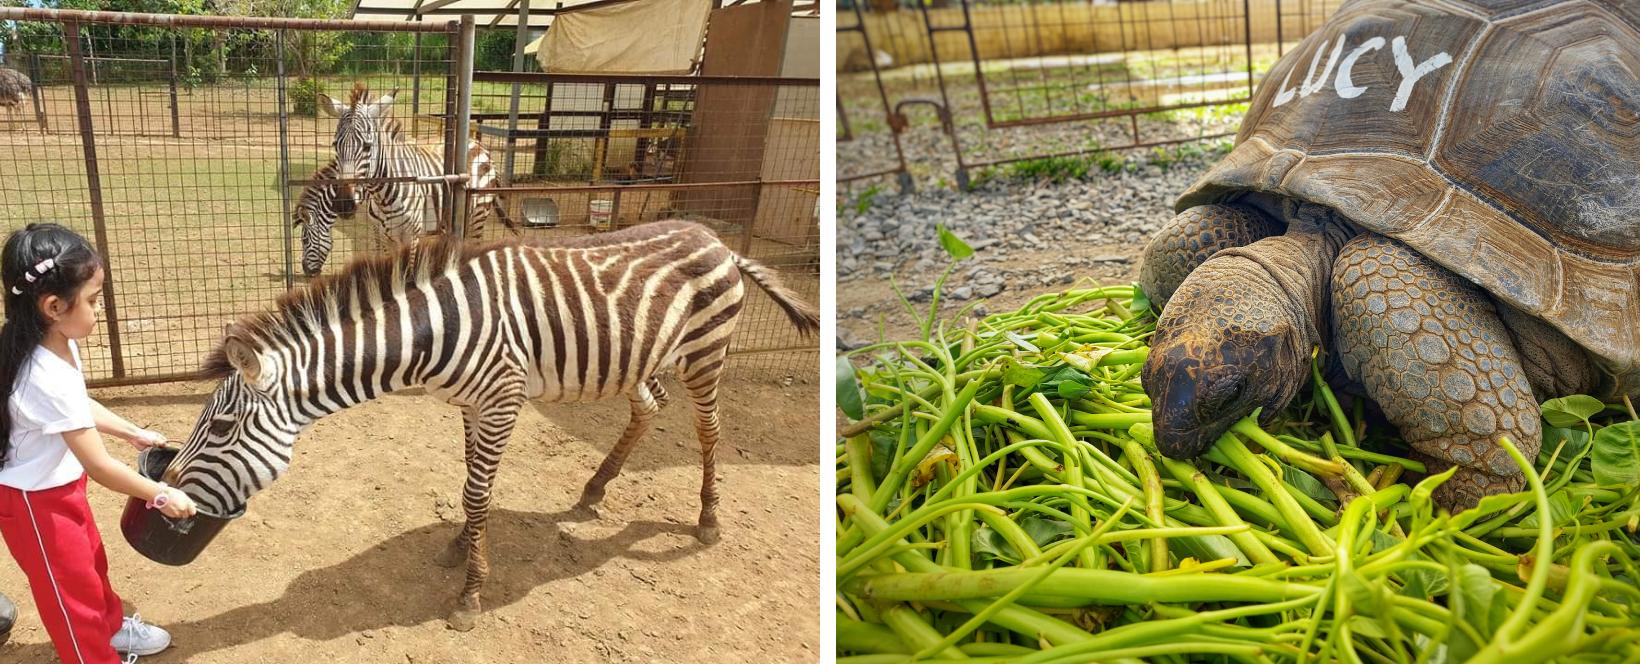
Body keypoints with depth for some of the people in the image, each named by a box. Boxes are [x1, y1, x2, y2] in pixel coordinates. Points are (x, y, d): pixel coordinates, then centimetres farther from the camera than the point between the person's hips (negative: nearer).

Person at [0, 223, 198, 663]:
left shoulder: (56, 342, -9)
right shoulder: (50, 379, -37)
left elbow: (81, 408, 11)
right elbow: (100, 467, -28)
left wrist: (134, 433, 13)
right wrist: (162, 496, -18)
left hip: (58, 483, 9)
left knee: (91, 562, 28)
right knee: (72, 585, 12)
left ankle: (111, 628, 51)